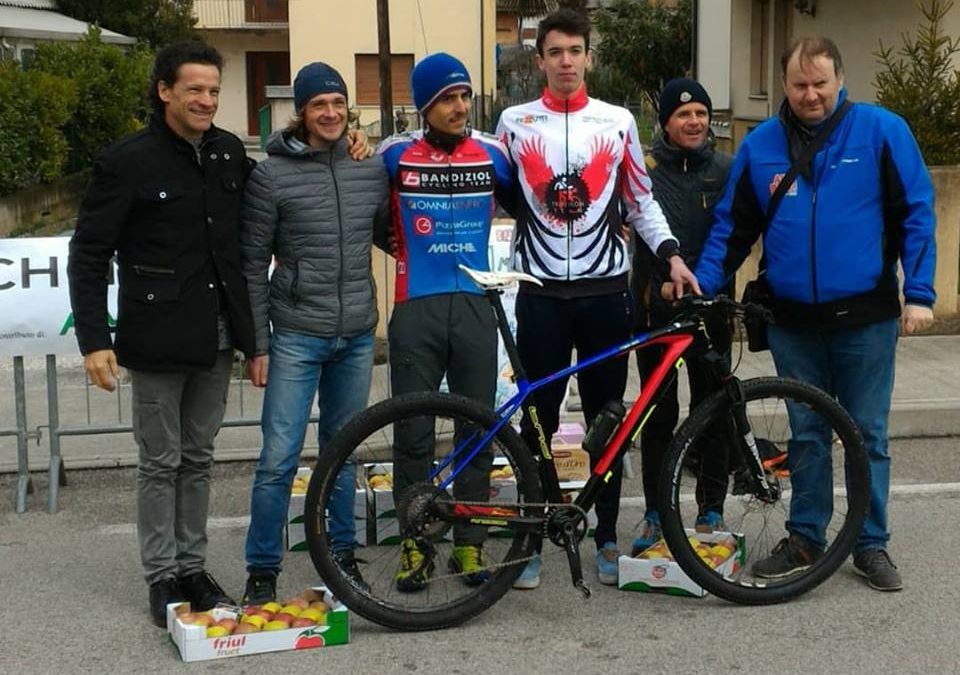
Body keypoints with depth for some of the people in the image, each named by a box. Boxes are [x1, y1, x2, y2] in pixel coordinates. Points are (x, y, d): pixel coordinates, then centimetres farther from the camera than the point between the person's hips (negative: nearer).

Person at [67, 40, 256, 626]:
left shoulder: (231, 153, 4)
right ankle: (162, 576, 17)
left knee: (199, 459, 14)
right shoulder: (129, 162, -10)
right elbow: (89, 255, -9)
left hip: (216, 338, 5)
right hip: (159, 341, -5)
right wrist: (94, 340, -14)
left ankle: (193, 566, 26)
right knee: (161, 463, 5)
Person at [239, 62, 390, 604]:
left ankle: (343, 556, 28)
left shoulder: (372, 168, 6)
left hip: (357, 336, 4)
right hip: (296, 336, -4)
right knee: (280, 459, -5)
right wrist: (257, 344, -5)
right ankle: (262, 573, 7)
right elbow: (253, 265, -3)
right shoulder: (272, 174, -5)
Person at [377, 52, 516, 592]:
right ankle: (415, 545, 13)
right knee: (413, 432, 1)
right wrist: (395, 241, 5)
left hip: (475, 305, 2)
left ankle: (470, 544, 16)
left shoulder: (492, 153, 6)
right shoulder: (397, 154, 1)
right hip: (417, 307, -1)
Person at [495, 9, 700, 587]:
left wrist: (672, 253, -3)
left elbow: (639, 201, 10)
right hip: (542, 294, 0)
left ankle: (607, 539, 18)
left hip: (605, 291, 1)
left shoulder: (618, 122, 5)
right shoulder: (516, 123, 4)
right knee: (538, 420, 4)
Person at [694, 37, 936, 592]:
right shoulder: (761, 145, 3)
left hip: (865, 318, -2)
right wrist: (701, 287, -3)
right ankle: (805, 539, 24)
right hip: (793, 321, 3)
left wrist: (920, 293, -10)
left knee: (868, 435, 7)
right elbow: (732, 227, 8)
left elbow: (916, 213, -4)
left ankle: (872, 544, 20)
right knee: (807, 434, 13)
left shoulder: (881, 130, -5)